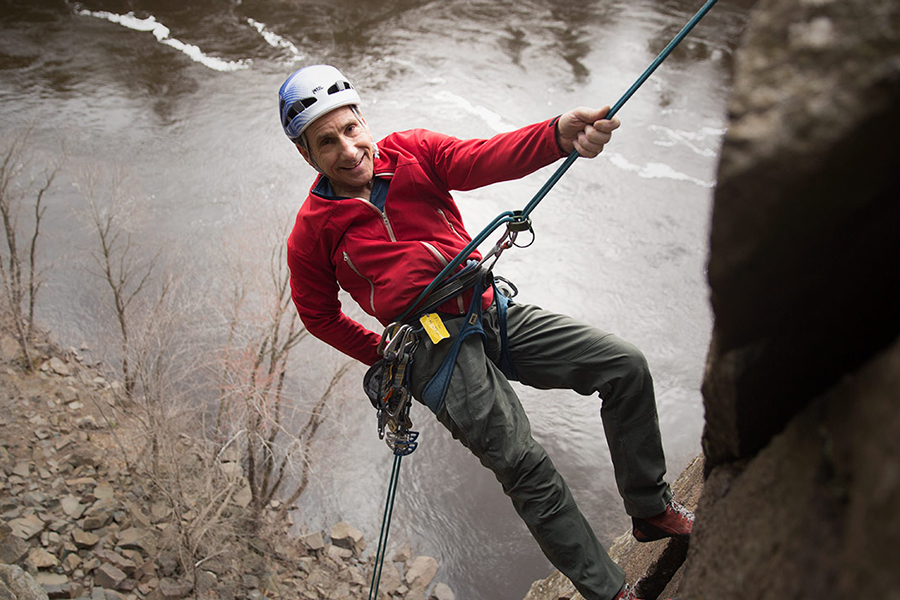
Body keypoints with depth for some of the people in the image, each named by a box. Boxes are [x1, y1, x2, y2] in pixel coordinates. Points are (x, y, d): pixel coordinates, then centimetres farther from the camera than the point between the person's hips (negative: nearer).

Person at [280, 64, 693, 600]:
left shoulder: (411, 151, 4)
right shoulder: (312, 233, 0)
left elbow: (483, 159, -15)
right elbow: (319, 314, 14)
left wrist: (559, 135, -35)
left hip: (495, 313, 5)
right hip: (435, 347, -4)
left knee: (626, 366, -3)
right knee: (525, 464, -19)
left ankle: (651, 507, 15)